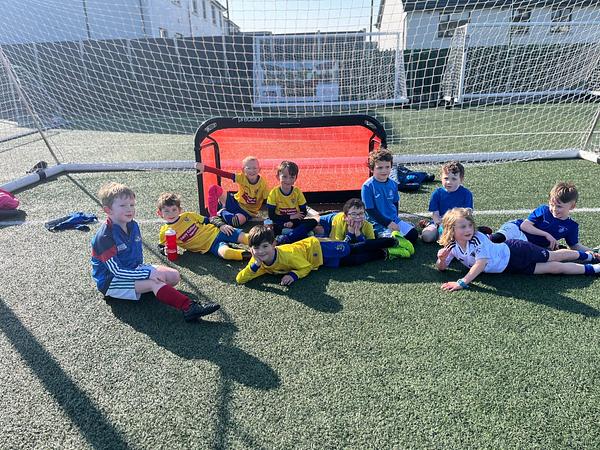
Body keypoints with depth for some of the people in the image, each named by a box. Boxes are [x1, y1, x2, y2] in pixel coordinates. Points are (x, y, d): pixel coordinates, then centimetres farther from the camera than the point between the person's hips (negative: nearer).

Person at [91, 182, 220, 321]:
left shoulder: (133, 225, 2)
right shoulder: (105, 236, -22)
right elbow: (117, 271, -23)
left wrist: (145, 269, 0)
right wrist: (147, 273, -27)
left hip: (134, 269, 8)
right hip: (111, 281, -8)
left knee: (174, 276, -6)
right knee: (155, 282, -31)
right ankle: (189, 308, -41)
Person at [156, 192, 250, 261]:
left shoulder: (188, 215, 7)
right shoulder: (164, 232, 3)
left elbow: (208, 220, 14)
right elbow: (161, 247, 14)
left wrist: (221, 225, -3)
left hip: (216, 231, 3)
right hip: (209, 245, -3)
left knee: (243, 237, -16)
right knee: (225, 252, -34)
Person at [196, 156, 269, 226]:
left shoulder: (262, 183, -18)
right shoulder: (242, 177, -13)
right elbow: (223, 173, -19)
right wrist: (205, 168, -26)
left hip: (247, 211, -3)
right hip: (235, 202, 3)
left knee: (235, 221, -38)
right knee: (214, 188, -18)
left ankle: (223, 212, -4)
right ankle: (213, 216, -8)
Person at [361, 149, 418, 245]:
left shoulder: (393, 184, 5)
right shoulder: (367, 186, -14)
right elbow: (370, 210, -14)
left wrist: (395, 220, 2)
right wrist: (388, 223, -17)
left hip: (394, 220, 6)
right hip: (379, 224, -6)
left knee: (413, 233, -7)